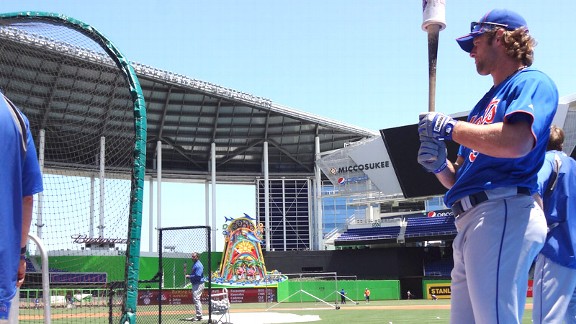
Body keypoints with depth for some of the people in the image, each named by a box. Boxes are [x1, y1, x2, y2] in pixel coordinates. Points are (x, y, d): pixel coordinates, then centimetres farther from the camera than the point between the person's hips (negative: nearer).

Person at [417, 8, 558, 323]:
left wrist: (449, 127, -10)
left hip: (504, 214, -10)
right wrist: (439, 164, 4)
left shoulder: (533, 82, 1)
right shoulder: (483, 105, 28)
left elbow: (517, 142, -21)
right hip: (469, 224, 10)